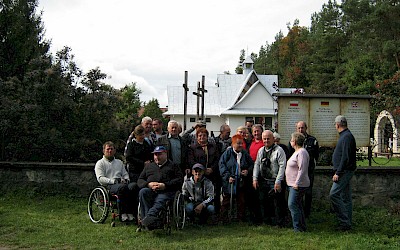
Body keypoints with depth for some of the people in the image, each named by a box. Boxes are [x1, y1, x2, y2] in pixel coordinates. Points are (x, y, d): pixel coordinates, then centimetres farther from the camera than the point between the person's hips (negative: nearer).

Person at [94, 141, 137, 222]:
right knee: (122, 187, -40)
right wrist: (114, 181, -13)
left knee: (134, 186, -31)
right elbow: (100, 179, 0)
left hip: (121, 183, 5)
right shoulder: (100, 163, 14)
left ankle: (131, 212, -34)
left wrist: (126, 180, 3)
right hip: (108, 186, -5)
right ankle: (123, 213, -37)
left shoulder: (119, 162, 32)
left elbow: (125, 174, 28)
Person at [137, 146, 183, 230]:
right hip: (150, 190, 2)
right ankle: (151, 220, -44)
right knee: (143, 192, -32)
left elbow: (179, 180, 8)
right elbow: (140, 180, 24)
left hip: (166, 191, -2)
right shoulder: (149, 166, 33)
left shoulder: (173, 166, 24)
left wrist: (165, 185, -8)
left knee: (159, 201, -35)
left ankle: (149, 216, -60)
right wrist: (148, 184, 0)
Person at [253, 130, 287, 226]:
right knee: (263, 201, 12)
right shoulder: (261, 150, 12)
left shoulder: (279, 150, -8)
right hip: (263, 181, 6)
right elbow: (257, 164, 15)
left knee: (277, 203, -3)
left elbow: (282, 166, -13)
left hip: (275, 182, -6)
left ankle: (279, 222, 10)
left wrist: (278, 182, -17)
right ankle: (266, 220, 26)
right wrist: (255, 178, 6)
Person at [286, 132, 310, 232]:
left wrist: (297, 183, -25)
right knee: (297, 205, 14)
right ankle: (302, 226, 21)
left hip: (298, 185, -11)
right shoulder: (297, 152, 16)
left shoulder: (301, 152, -17)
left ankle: (298, 227, -8)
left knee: (292, 204, -12)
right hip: (293, 184, 11)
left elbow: (302, 169, -24)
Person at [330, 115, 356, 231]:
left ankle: (344, 221, -11)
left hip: (344, 172, -11)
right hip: (345, 172, 11)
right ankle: (347, 223, 17)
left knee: (334, 194, -15)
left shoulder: (346, 137, -15)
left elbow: (345, 157, -22)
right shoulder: (345, 136, 17)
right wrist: (338, 171, 19)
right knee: (345, 197, 12)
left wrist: (338, 173, -22)